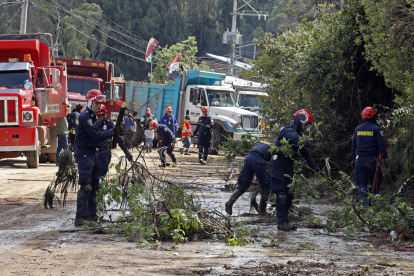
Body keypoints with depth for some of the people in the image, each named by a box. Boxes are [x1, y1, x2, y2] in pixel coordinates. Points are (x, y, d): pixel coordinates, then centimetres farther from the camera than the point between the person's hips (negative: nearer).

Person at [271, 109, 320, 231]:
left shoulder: (299, 135, 16)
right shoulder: (287, 131, -12)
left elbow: (305, 154, 20)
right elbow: (294, 138, -37)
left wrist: (315, 167, 14)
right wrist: (308, 144, -53)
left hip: (288, 166, 9)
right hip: (278, 165, -9)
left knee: (289, 195, 6)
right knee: (281, 195, -12)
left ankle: (283, 221, 12)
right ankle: (282, 222, -13)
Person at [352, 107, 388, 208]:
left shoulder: (357, 129, 9)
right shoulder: (376, 129, -6)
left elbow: (353, 146, 16)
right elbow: (381, 145, -9)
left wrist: (355, 157, 26)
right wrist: (385, 158, -4)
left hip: (359, 160, 3)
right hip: (372, 160, -3)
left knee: (361, 183, 3)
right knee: (375, 183, 10)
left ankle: (362, 197, -21)